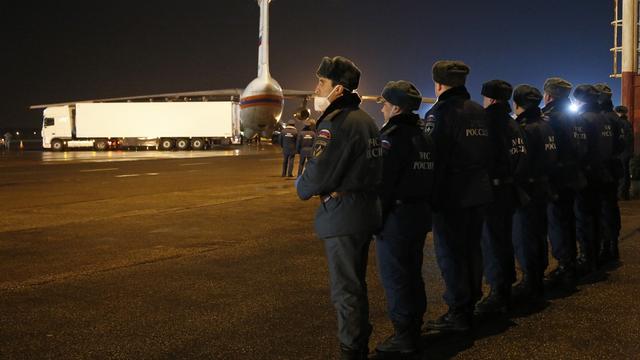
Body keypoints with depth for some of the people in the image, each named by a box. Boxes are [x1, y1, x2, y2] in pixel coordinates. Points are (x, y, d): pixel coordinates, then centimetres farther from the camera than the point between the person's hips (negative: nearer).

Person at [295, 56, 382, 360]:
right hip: (366, 211, 9)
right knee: (355, 283, 19)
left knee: (345, 289, 1)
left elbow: (318, 172, -19)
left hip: (342, 216, -9)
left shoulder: (335, 123, -17)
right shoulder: (366, 120, 11)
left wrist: (302, 187, 2)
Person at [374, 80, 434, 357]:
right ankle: (414, 329, 27)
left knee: (394, 277, -1)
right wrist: (424, 207, 19)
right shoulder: (422, 137, 12)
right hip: (421, 213, 9)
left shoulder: (392, 136, -15)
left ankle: (405, 338, 3)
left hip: (396, 216, -9)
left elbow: (383, 182, -20)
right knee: (412, 273, 17)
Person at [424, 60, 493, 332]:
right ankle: (470, 304, 28)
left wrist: (429, 197, -14)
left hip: (450, 196, -8)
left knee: (450, 252, -1)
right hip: (478, 192, 8)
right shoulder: (478, 112, 10)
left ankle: (458, 314, 3)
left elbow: (432, 157, -18)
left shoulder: (440, 113, -13)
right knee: (472, 248, 16)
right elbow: (488, 152, 15)